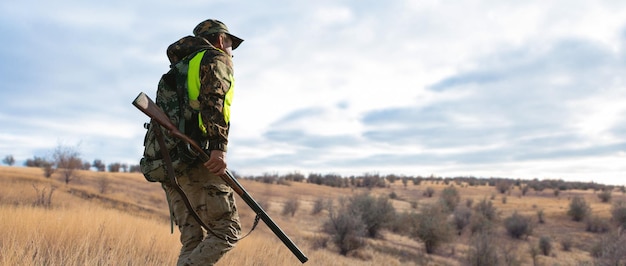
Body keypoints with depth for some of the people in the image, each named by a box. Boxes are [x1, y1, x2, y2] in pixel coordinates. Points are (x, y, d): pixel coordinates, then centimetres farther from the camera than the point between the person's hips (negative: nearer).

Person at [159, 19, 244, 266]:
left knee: (193, 240, 9)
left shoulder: (178, 68, 31)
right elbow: (214, 98, -15)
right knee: (227, 231, -5)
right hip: (196, 158, -8)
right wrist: (219, 146, -26)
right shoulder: (216, 58, 6)